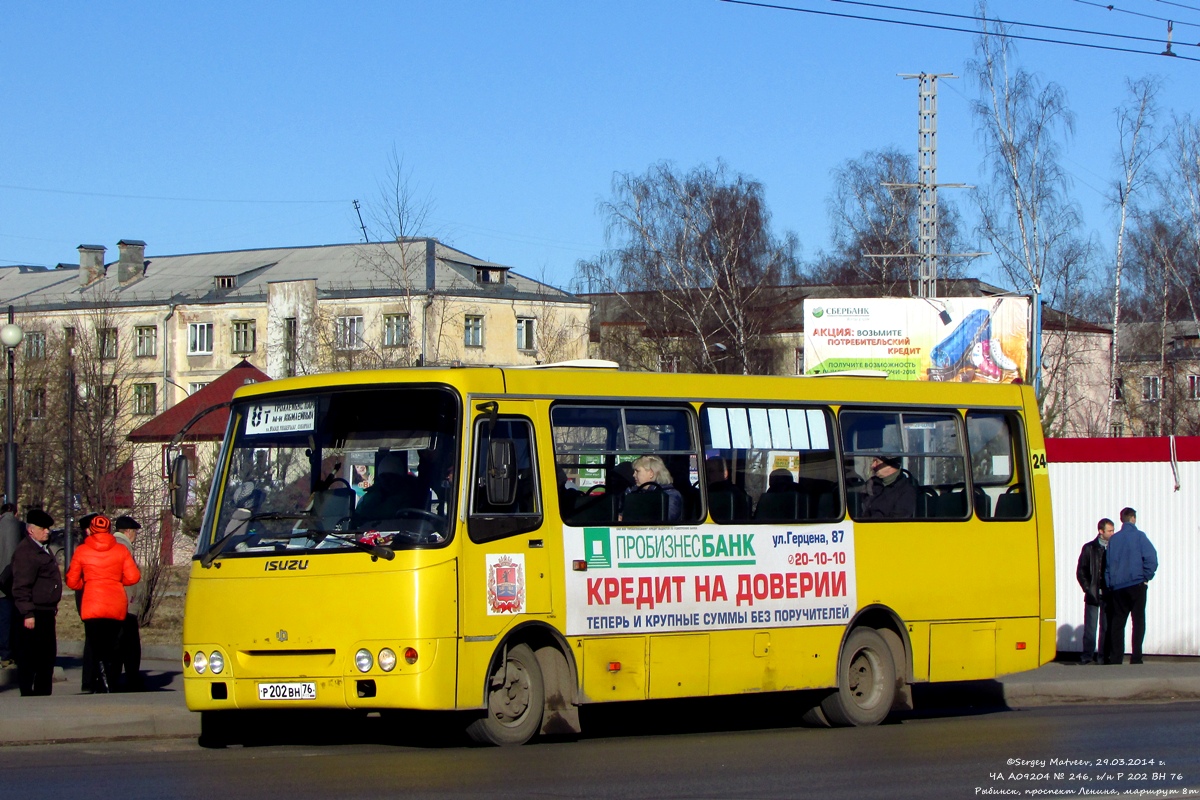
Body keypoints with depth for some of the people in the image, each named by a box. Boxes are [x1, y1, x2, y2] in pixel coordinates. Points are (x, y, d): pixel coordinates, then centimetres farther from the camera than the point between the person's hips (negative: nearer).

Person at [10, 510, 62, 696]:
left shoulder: (42, 549, 18)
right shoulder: (25, 552, -15)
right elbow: (21, 587, -19)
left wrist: (52, 607, 25)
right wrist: (28, 614, -23)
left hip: (46, 613, 10)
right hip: (33, 615, -10)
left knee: (48, 655, 14)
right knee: (29, 658, -5)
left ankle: (43, 693, 22)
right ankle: (27, 694, -2)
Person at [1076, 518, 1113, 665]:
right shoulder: (1089, 548, 3)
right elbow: (1080, 571, 5)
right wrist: (1087, 588, -5)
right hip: (1093, 595, -1)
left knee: (1106, 628, 4)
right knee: (1090, 628, -1)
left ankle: (1103, 657, 8)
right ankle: (1087, 657, 1)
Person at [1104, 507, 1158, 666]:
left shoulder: (1113, 539, 9)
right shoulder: (1139, 536, -4)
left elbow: (1108, 564, 10)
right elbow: (1151, 559, -14)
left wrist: (1109, 586, 13)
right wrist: (1146, 577, -2)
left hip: (1117, 587, 4)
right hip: (1136, 585, -4)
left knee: (1117, 623, 8)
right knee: (1138, 621, 1)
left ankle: (1115, 658, 4)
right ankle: (1136, 658, -6)